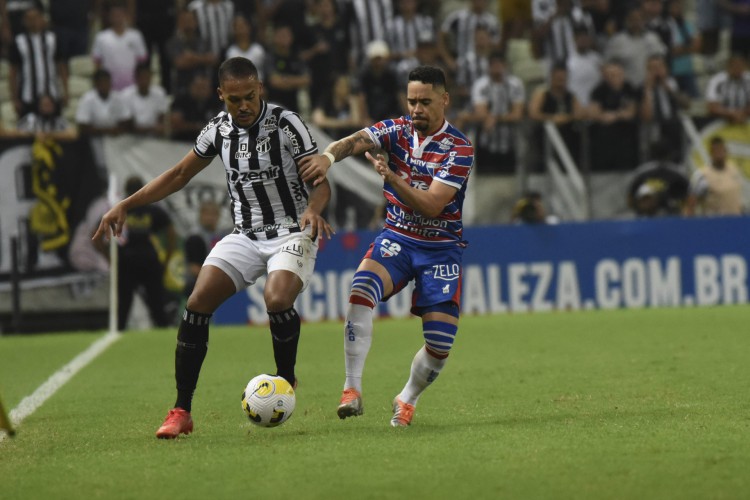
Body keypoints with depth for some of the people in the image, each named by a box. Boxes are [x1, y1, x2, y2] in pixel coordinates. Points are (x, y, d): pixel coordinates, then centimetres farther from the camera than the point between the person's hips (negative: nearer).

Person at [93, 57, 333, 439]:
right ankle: (181, 412, -6)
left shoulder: (285, 123, -14)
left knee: (277, 299, -32)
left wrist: (312, 210, -37)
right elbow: (179, 175, 13)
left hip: (292, 232, -4)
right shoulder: (219, 129, 1)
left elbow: (321, 182, -14)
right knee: (197, 303, -14)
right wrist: (125, 206, 5)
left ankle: (286, 379, -2)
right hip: (245, 234, 5)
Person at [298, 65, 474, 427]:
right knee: (360, 293, -30)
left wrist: (392, 178, -36)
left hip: (441, 247, -2)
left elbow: (432, 206, -23)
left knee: (439, 347, -7)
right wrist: (328, 156, -43)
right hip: (396, 238, 2)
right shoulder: (397, 130, -2)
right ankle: (352, 391, -25)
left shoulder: (459, 149, -13)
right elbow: (354, 142, -20)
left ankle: (407, 400, 23)